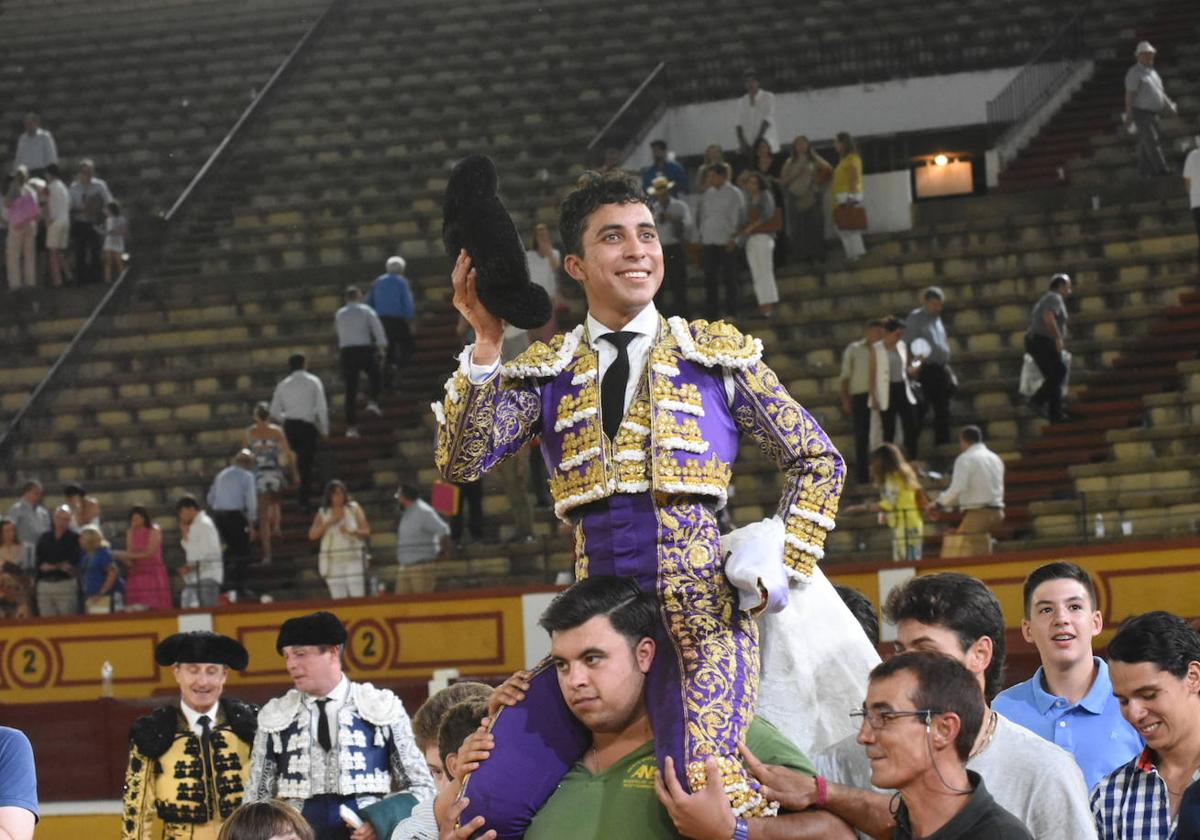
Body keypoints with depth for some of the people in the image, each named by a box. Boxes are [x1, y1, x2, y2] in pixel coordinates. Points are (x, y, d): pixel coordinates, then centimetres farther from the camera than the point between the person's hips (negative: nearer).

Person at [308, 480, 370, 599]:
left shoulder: (354, 508, 5)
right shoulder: (323, 513, 8)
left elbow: (366, 531, 3)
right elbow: (312, 535, 0)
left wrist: (352, 532, -17)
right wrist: (329, 522, -10)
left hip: (353, 559, -1)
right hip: (333, 561, 1)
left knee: (357, 597, -10)